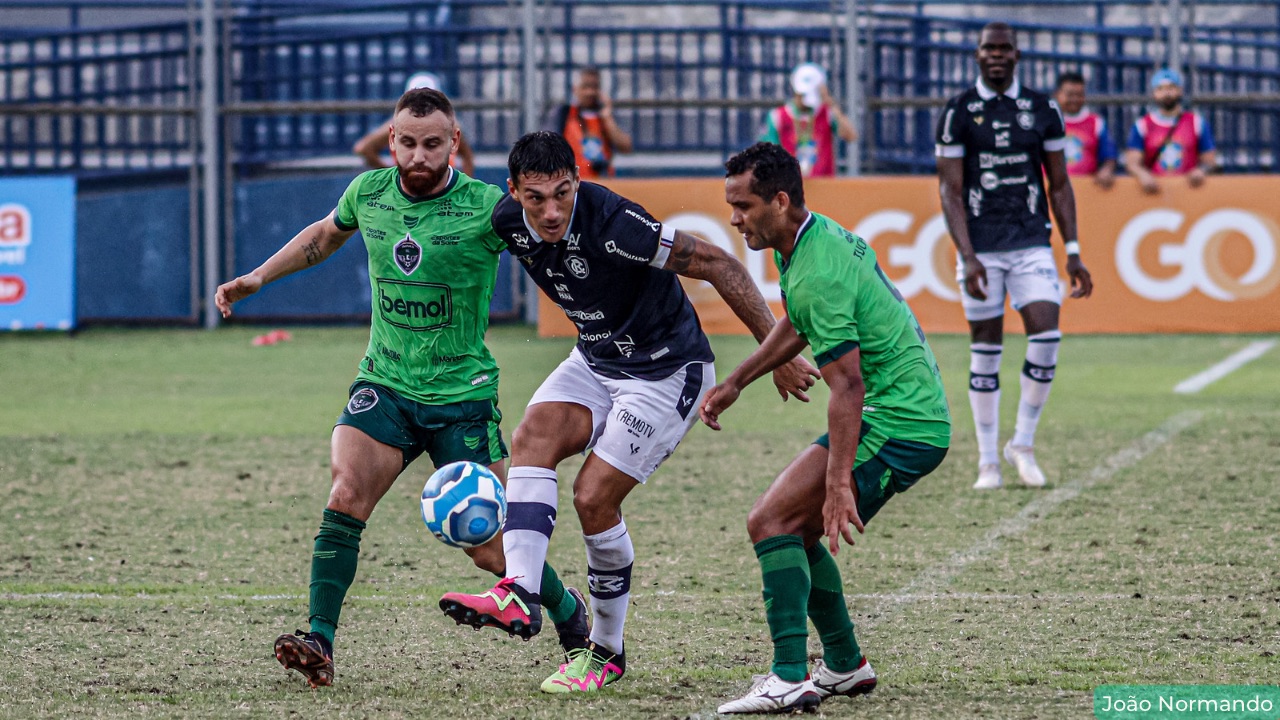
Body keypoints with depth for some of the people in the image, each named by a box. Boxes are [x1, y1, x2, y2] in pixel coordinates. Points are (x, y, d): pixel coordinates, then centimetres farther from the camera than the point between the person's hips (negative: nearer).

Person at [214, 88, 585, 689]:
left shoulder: (486, 207, -14)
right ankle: (319, 644, -19)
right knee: (345, 498, -21)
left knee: (488, 549, -1)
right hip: (383, 386, 3)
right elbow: (326, 234, 22)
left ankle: (569, 613, 28)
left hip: (463, 397, -3)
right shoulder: (369, 192, 1)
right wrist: (256, 279, 22)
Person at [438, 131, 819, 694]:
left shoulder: (612, 223, -31)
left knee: (594, 496, -12)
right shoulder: (508, 222, -11)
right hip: (595, 362, 6)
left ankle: (606, 652, 6)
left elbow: (718, 265, -26)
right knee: (534, 434, -20)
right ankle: (520, 594, -30)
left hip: (668, 372, -6)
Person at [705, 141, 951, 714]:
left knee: (772, 521, -14)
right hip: (915, 415, 10)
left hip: (897, 424, -10)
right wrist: (734, 382, 27)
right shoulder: (820, 235, 9)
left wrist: (839, 484, -28)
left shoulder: (818, 275, -23)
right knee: (797, 532, 16)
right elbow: (797, 325, 28)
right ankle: (845, 666, 25)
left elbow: (848, 386, -26)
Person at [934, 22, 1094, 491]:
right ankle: (988, 461, 10)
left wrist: (1073, 253, 5)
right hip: (980, 248, -2)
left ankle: (1023, 443, 4)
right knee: (985, 350, 1)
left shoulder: (1042, 111, 7)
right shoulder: (958, 113, 0)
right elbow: (950, 190, -3)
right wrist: (967, 257, -13)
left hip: (1032, 243, 2)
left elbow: (1059, 185, 11)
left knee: (1046, 336, -13)